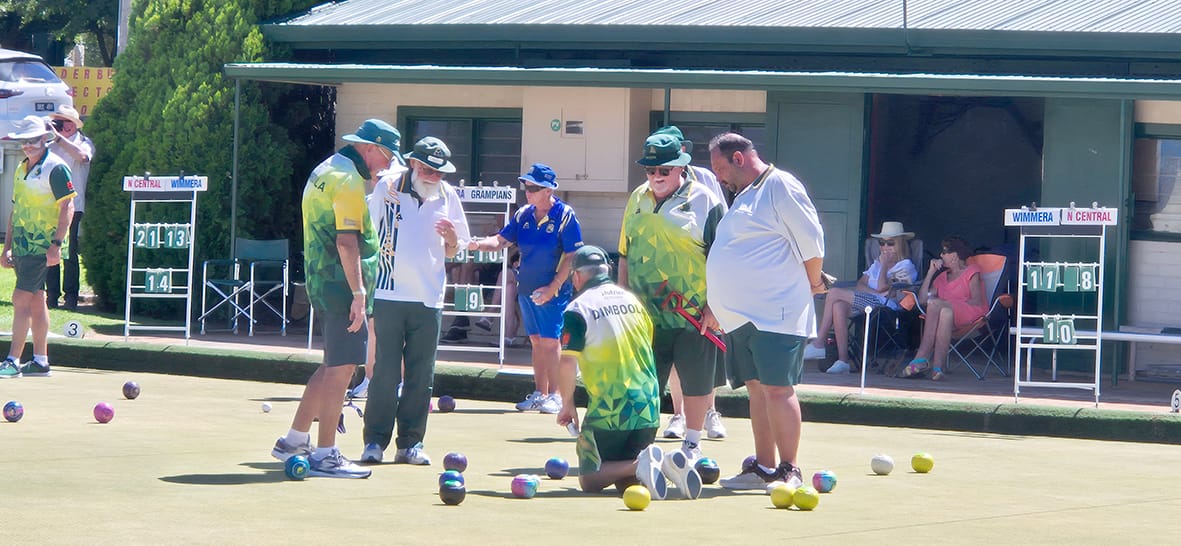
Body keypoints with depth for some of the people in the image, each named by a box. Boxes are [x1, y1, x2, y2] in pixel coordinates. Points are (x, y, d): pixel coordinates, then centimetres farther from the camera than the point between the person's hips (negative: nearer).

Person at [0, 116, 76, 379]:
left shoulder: (55, 168, -10)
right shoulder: (22, 169, 15)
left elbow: (67, 206, -14)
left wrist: (56, 244, -20)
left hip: (42, 246, -8)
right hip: (23, 246, 8)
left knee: (21, 298, -12)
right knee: (36, 301, 10)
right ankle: (40, 361, 13)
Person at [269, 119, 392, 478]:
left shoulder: (325, 171, 18)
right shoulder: (347, 180, -14)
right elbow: (346, 240, -22)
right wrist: (358, 292, -25)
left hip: (322, 282, 10)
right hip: (341, 283, -10)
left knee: (334, 365, 17)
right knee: (342, 366, -8)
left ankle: (295, 440, 23)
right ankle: (324, 455, -7)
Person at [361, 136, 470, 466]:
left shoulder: (447, 197, 8)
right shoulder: (387, 188, -1)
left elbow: (452, 253, 15)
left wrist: (452, 239, -9)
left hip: (429, 299, 3)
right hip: (389, 294, -3)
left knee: (421, 376, 5)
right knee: (385, 371, -4)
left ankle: (410, 443, 11)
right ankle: (375, 441, 3)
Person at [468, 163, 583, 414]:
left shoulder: (565, 216, -11)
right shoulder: (523, 215, 7)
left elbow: (572, 257, -12)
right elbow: (501, 240, 6)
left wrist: (552, 288, -16)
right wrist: (479, 244, -15)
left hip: (553, 291, -6)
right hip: (526, 289, 6)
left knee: (549, 341, -7)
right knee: (536, 341, 10)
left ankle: (555, 395, -1)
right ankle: (540, 393, 16)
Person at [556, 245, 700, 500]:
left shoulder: (578, 309, -7)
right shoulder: (632, 300, 12)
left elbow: (567, 363, -13)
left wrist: (567, 405, 2)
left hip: (608, 412, -6)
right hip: (648, 410, 6)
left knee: (590, 481, 5)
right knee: (624, 481, 17)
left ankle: (641, 465, -22)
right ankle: (665, 463, -13)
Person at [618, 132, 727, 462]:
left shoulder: (704, 201, -5)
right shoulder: (637, 199, 11)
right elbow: (625, 255, 19)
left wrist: (714, 306, -12)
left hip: (694, 315, -4)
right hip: (646, 313, 4)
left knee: (696, 382, 5)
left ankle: (692, 444, 19)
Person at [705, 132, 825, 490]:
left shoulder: (779, 186, -8)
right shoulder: (743, 196, 21)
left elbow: (811, 241, -12)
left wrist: (811, 286, -2)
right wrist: (717, 308, 23)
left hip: (775, 313, -9)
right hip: (740, 315, 9)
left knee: (776, 388, -11)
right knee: (757, 389, 10)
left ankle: (789, 471, -9)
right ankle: (763, 468, 14)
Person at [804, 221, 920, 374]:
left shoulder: (906, 266, 7)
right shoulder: (877, 263, 31)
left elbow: (882, 287, -7)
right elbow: (860, 285, 15)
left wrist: (884, 265, 4)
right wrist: (876, 292, -4)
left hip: (886, 306, -7)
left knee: (834, 294, -19)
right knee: (839, 306, -30)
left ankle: (818, 343, -13)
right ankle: (843, 360, -32)